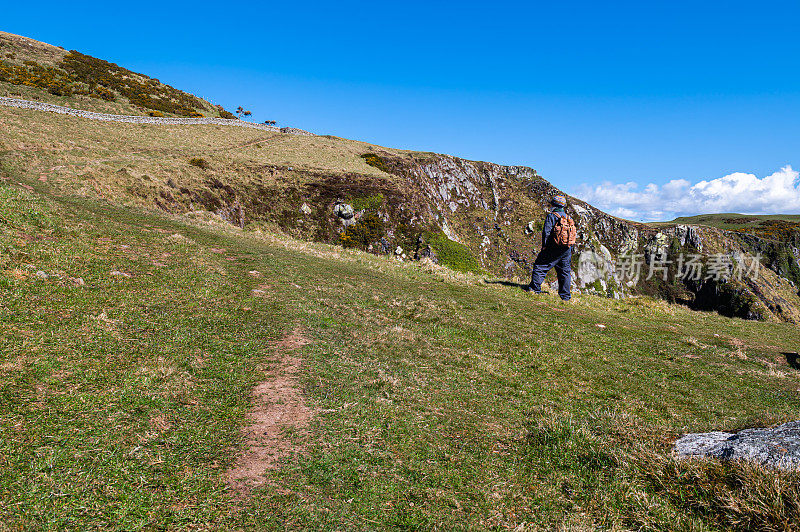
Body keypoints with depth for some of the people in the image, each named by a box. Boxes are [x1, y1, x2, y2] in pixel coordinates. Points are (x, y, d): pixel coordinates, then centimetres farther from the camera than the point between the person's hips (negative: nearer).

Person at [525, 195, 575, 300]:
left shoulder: (552, 216, -5)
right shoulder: (568, 218, 15)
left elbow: (546, 232, -13)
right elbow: (573, 234, 15)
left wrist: (544, 246, -7)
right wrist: (569, 249, 17)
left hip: (554, 248, -6)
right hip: (567, 250, 6)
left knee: (540, 267, 1)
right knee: (565, 272, 10)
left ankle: (535, 288, -4)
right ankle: (565, 296, 13)